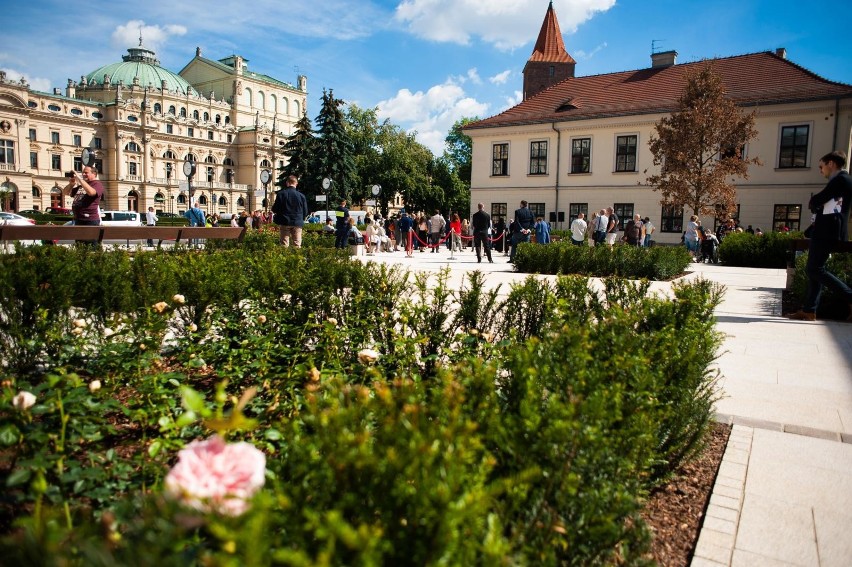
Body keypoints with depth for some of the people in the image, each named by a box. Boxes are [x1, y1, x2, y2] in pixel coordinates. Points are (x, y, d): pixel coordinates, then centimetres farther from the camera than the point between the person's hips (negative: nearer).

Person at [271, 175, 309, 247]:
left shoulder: (281, 194, -5)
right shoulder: (301, 195, -3)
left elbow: (274, 209, -3)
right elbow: (305, 211, 4)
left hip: (284, 222, 0)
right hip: (297, 222, 0)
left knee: (284, 244, 6)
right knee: (297, 244, 4)